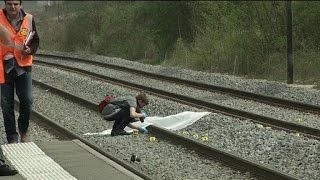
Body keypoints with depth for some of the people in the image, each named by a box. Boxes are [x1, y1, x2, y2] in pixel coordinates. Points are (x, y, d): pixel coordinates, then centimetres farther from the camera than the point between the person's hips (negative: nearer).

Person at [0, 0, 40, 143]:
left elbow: (35, 41, 8)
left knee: (27, 101, 1)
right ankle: (12, 138, 16)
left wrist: (29, 50, -11)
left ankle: (24, 131, 26)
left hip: (23, 67, 1)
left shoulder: (29, 19, 0)